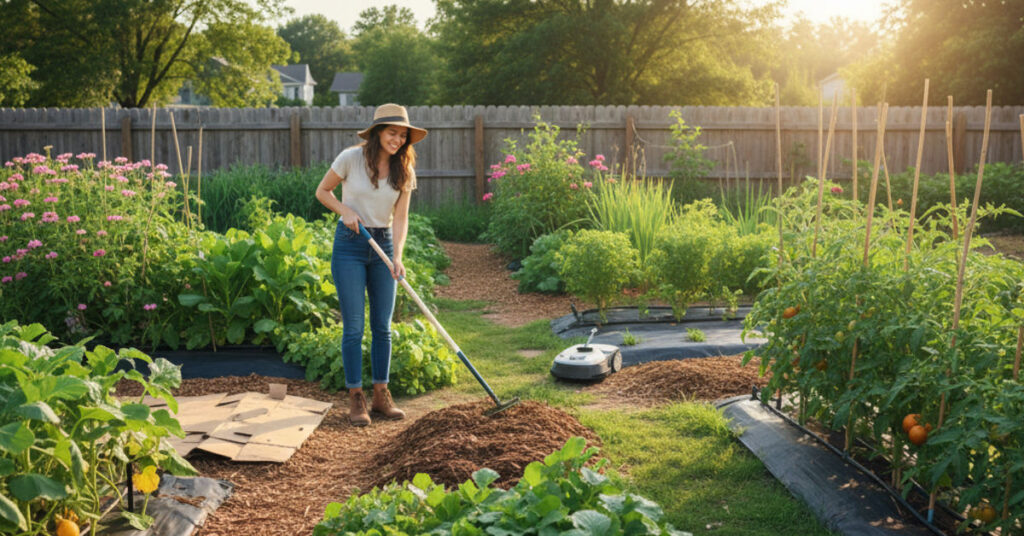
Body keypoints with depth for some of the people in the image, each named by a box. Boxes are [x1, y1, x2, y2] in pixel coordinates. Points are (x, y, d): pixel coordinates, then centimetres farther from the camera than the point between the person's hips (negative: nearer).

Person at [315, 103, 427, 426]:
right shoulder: (351, 158, -10)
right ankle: (356, 399, 6)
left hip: (383, 244, 4)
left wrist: (397, 256, -17)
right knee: (354, 327, -3)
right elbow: (322, 191, 2)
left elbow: (400, 218, -4)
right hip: (350, 244, -4)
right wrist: (345, 211, -16)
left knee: (383, 326, 7)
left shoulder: (404, 170, 0)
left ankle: (381, 396, 17)